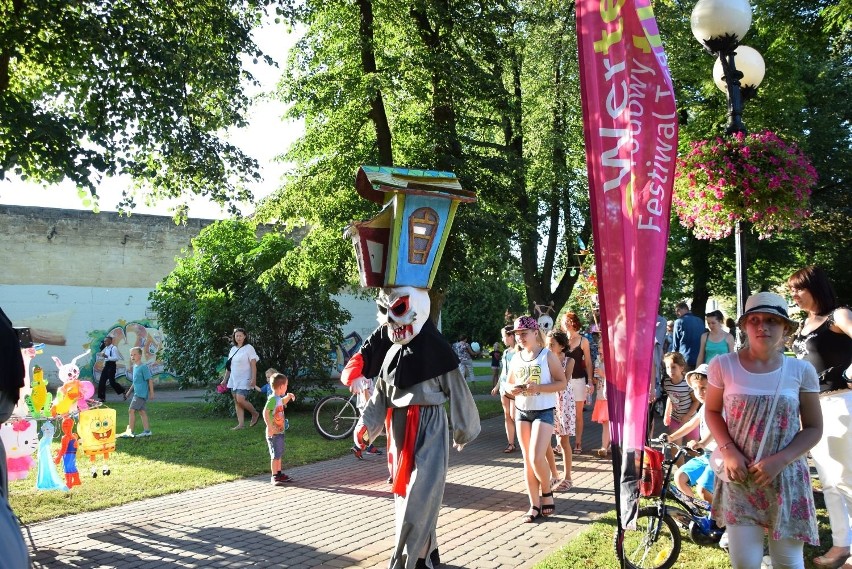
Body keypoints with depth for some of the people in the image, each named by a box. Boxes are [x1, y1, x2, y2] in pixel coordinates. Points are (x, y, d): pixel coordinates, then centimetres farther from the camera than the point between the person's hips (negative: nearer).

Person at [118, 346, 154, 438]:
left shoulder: (143, 367, -14)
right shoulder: (134, 367, 13)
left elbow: (150, 380, -14)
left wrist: (151, 393, -13)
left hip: (141, 393, -9)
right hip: (137, 393, 9)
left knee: (131, 410, -10)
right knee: (141, 411, 10)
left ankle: (130, 432, -8)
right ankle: (147, 430, 14)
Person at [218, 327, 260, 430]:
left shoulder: (249, 348, -6)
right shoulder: (233, 349, 13)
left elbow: (253, 365, -11)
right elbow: (229, 366, 19)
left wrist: (253, 379, -20)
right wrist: (225, 380, 18)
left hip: (244, 379, -7)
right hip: (234, 379, 7)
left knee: (240, 399, -19)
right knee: (236, 402, 4)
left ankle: (255, 414, 3)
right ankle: (241, 424, 6)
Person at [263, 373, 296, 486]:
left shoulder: (279, 398, 10)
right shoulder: (272, 399, -19)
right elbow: (265, 412, -28)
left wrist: (288, 397, 19)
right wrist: (269, 426, -32)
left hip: (280, 431, 9)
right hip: (274, 433, -9)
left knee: (279, 455, 16)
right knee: (275, 455, -5)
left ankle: (279, 473, 25)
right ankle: (275, 477, 0)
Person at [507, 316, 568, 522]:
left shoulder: (547, 356, -6)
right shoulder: (516, 358, 8)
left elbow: (563, 382, -8)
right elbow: (509, 383, 19)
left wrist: (539, 388, -21)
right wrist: (513, 389, -5)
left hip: (543, 411, -5)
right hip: (522, 411, 5)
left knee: (537, 458, -15)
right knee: (527, 459, 6)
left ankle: (547, 493, 14)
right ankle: (534, 505, 15)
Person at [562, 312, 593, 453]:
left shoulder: (583, 341, 1)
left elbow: (588, 362, 3)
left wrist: (590, 381, -3)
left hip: (578, 380, -1)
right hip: (564, 380, 1)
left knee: (578, 414, 6)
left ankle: (578, 443, 13)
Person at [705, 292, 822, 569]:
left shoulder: (801, 370, -4)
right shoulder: (723, 365, -5)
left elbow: (813, 428, 1)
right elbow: (712, 412, 8)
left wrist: (780, 460, -14)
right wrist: (728, 450, -8)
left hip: (786, 477, 0)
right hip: (740, 475, 0)